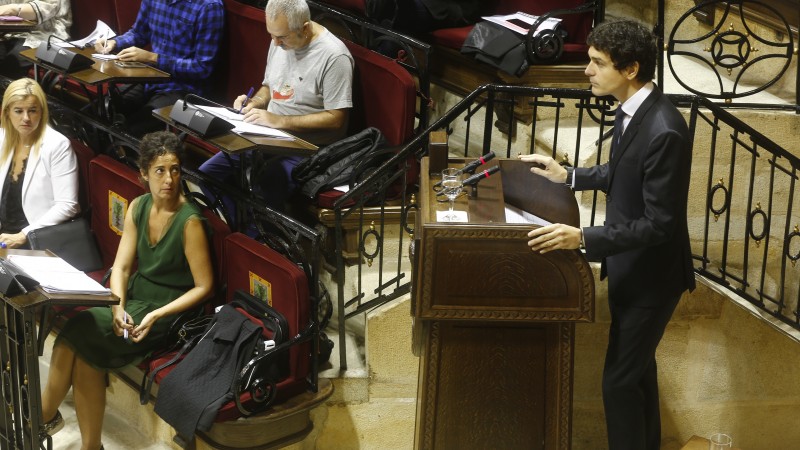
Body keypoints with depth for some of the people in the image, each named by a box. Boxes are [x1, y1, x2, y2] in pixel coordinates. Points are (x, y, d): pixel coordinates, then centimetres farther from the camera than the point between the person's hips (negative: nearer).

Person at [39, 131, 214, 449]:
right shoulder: (138, 207, 2)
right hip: (134, 297, 6)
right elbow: (121, 267, 2)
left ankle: (45, 416, 4)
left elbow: (203, 287, -15)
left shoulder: (189, 221, -18)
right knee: (86, 354, -22)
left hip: (168, 311, -6)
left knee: (77, 331, -18)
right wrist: (118, 307, -17)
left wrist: (156, 316, -23)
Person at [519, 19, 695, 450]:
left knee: (620, 380, -1)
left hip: (651, 273, -9)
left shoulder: (664, 131, -31)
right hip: (630, 265, 9)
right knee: (637, 366, 24)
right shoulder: (633, 110, -2)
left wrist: (583, 238, -34)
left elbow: (660, 223, -29)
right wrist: (567, 176, 12)